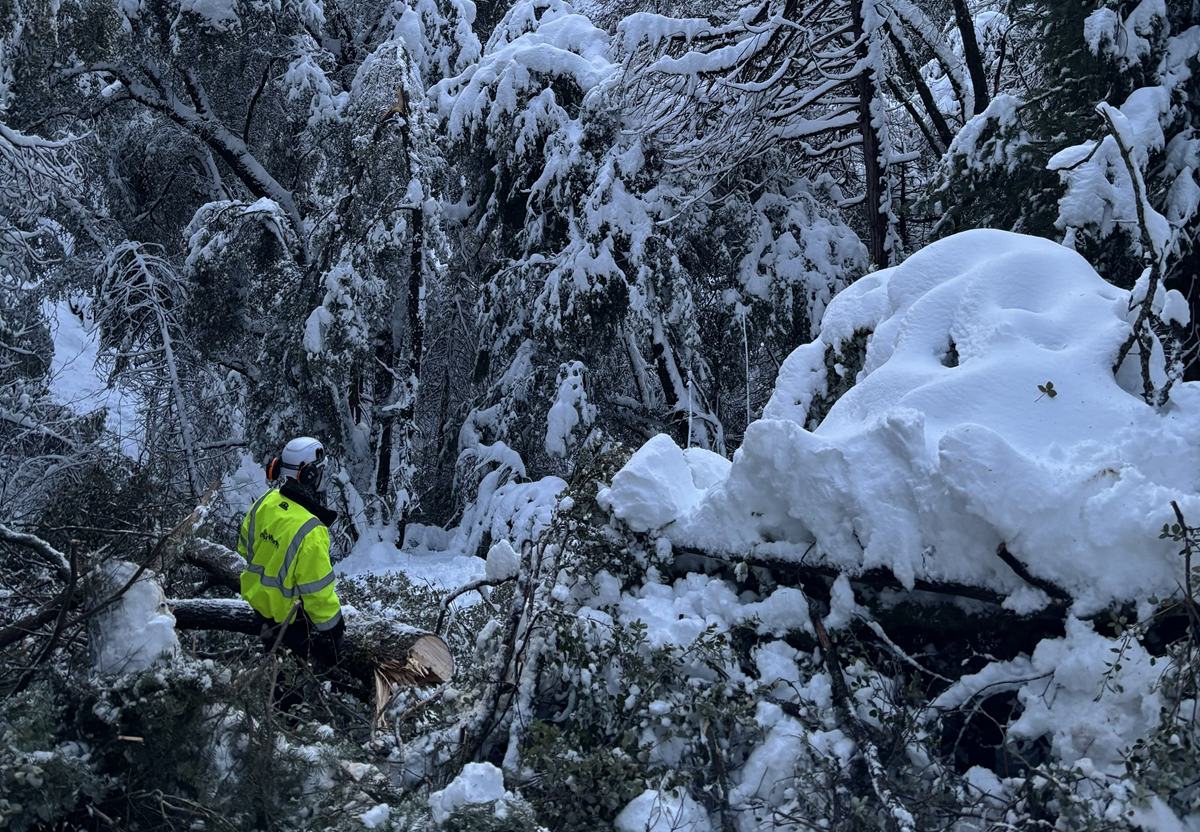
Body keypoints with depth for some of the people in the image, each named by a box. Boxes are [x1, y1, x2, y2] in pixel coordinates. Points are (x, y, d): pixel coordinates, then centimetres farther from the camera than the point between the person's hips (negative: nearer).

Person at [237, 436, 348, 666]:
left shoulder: (265, 502, -12)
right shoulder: (310, 532, -35)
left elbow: (244, 547, 6)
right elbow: (318, 591, -28)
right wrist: (335, 632, -14)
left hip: (256, 596, 8)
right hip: (290, 616, -8)